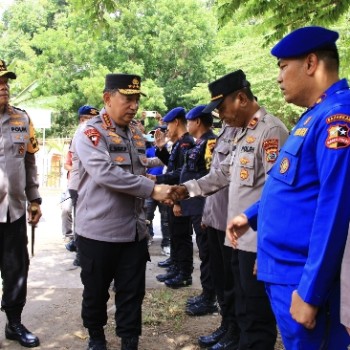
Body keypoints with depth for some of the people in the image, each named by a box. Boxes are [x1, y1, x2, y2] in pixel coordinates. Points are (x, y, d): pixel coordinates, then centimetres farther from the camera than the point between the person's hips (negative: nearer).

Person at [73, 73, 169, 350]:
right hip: (99, 231, -5)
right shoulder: (90, 132, -11)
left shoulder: (136, 133, 10)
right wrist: (152, 189, -25)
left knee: (132, 293, 10)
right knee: (96, 291, 13)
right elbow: (105, 172, -25)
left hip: (134, 231, 5)